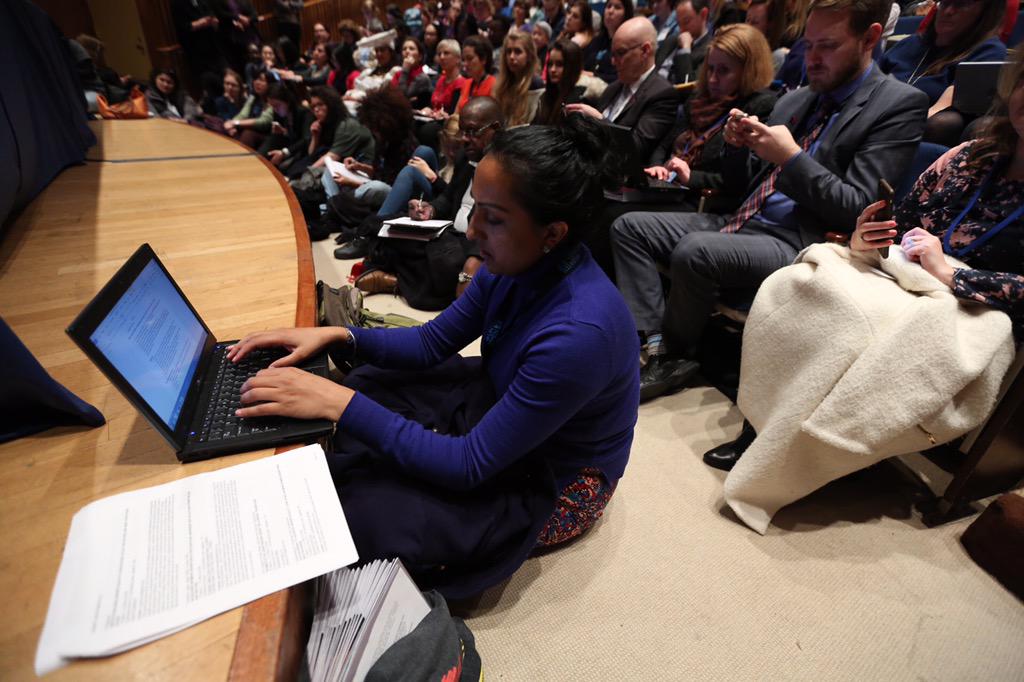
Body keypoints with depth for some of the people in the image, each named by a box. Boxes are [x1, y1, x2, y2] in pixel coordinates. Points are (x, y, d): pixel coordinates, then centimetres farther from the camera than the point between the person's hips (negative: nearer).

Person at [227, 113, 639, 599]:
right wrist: (337, 336, -15)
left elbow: (471, 465, -31)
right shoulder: (517, 263, -13)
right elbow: (432, 344, -1)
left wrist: (340, 403, -33)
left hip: (548, 485, -7)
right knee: (370, 383, 7)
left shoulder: (578, 332, -38)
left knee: (359, 519, -17)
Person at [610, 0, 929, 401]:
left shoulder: (899, 104, -3)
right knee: (629, 227, -2)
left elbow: (857, 211, -12)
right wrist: (739, 145, -1)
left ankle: (675, 357, -7)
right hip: (742, 221, 8)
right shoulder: (794, 101, 18)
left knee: (693, 251, -35)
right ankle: (655, 346, -11)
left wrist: (791, 157, -15)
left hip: (797, 243, -7)